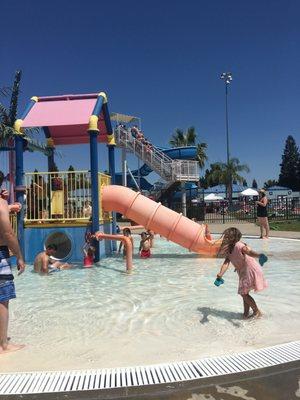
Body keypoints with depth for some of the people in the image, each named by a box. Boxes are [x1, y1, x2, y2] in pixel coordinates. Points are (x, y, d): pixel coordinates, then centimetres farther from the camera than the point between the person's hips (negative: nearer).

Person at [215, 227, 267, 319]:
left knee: (244, 293, -5)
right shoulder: (228, 251, 3)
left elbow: (249, 252, -40)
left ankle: (257, 311, 12)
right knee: (244, 293, 14)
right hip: (244, 273, 9)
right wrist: (220, 275, -26)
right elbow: (226, 263, -10)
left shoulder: (238, 246, -21)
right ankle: (246, 313, 26)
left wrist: (259, 255, -62)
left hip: (251, 271, -9)